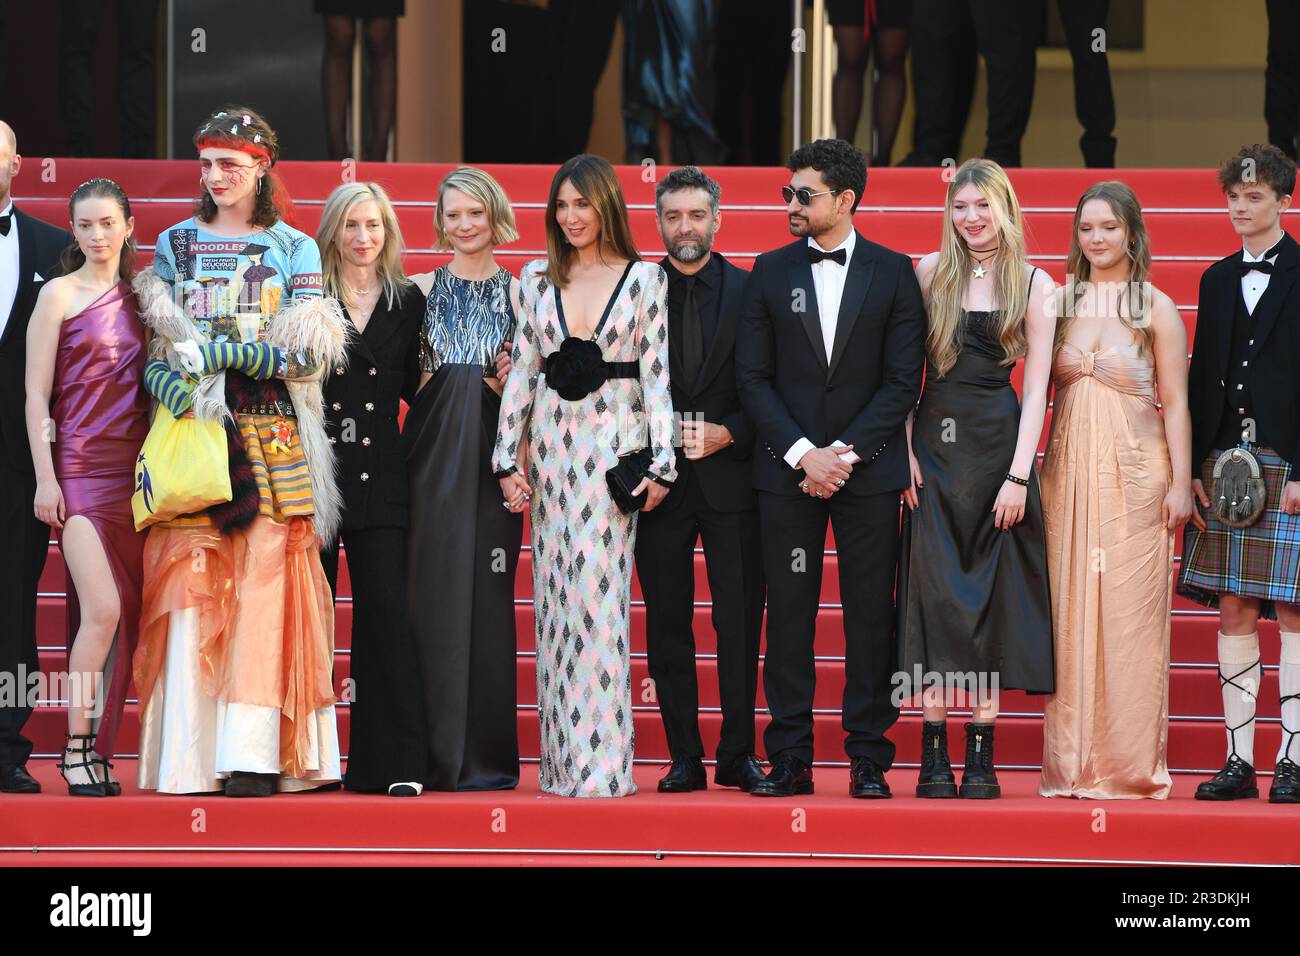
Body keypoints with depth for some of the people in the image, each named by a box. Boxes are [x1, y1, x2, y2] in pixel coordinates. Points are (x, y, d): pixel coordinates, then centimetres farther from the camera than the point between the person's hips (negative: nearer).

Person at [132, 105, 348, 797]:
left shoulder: (294, 248, 8)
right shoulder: (176, 244, 14)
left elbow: (306, 354, -1)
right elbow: (155, 346, 9)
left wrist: (219, 354, -11)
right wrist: (179, 387, -12)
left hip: (271, 434, -1)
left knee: (264, 583, -8)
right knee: (187, 580, -7)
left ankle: (256, 756, -9)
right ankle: (190, 756, -6)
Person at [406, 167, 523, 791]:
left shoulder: (519, 294, 8)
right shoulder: (422, 290, 9)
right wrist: (420, 384, -7)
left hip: (493, 458, 0)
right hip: (432, 456, 0)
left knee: (487, 595, -2)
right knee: (433, 593, -3)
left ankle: (486, 755, 3)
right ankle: (436, 754, 1)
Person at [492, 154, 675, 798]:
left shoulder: (645, 279, 2)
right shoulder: (537, 279, 10)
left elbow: (656, 372, 0)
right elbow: (522, 371, 10)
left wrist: (662, 462, -5)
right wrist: (507, 459, 5)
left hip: (615, 446, -3)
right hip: (552, 444, 3)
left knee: (600, 595, -9)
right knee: (555, 597, 3)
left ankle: (602, 761, -7)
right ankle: (563, 759, 8)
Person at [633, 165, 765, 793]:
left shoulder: (750, 293, 5)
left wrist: (729, 434, -10)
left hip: (730, 476, -1)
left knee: (739, 622, -1)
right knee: (668, 625, 3)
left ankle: (738, 755, 8)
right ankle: (685, 759, 9)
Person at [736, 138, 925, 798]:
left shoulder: (893, 273, 3)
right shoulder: (770, 273, 7)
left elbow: (904, 380, -1)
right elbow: (753, 378, 3)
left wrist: (846, 452, -10)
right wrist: (803, 454, -9)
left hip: (868, 467, -1)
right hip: (787, 470, 1)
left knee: (871, 614, 0)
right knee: (789, 614, 1)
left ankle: (869, 760, 5)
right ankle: (790, 760, 6)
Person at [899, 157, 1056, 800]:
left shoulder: (1034, 284, 2)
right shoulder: (931, 273, 5)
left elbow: (1036, 387, -1)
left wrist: (1018, 475, -8)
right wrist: (905, 449, -6)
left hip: (1000, 444, 0)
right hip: (934, 444, 0)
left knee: (991, 598, 1)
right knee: (935, 594, -3)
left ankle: (981, 757, 3)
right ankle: (933, 754, -1)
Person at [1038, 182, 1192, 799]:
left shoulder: (1156, 308, 0)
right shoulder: (1061, 302, 8)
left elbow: (1174, 402, 0)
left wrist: (1180, 483, -6)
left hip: (1134, 470, -3)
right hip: (1069, 469, 3)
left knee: (1130, 609, -2)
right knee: (1071, 609, 2)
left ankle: (1132, 762, 4)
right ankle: (1074, 762, 8)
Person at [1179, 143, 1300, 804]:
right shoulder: (1218, 279, 15)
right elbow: (1201, 377, 15)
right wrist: (1194, 469, 6)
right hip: (1227, 463, 5)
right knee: (1234, 612, 4)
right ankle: (1238, 760, 7)